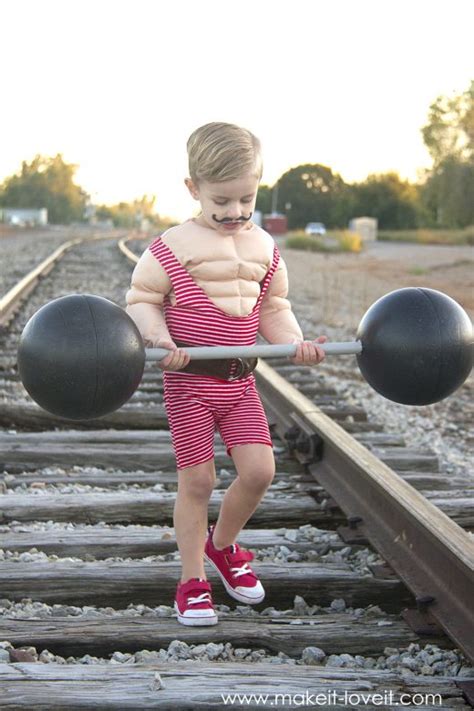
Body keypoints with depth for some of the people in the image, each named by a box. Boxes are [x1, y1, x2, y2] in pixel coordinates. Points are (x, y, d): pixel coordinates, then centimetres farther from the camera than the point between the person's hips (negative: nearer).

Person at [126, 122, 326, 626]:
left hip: (240, 380, 4)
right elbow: (141, 300, -4)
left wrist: (295, 343, -3)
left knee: (259, 470, -4)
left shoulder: (265, 248, 7)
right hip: (189, 380, -4)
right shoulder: (173, 246, -8)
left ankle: (222, 544, 26)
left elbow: (273, 308, 14)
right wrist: (157, 337, -21)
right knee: (197, 480, 0)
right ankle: (192, 581, 17)